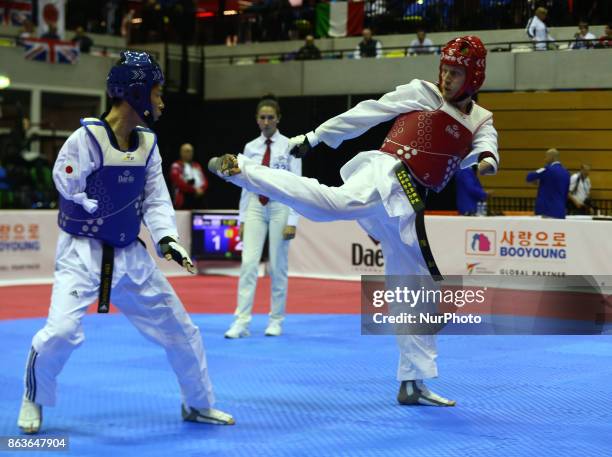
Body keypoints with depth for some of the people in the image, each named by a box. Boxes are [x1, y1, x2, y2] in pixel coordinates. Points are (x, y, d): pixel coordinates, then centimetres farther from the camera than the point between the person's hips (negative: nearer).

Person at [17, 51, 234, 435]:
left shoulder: (148, 143, 1)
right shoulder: (87, 138, -19)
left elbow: (156, 200, -1)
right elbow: (69, 192, -13)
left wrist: (167, 238, -17)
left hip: (130, 255, 6)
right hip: (83, 252, -6)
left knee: (180, 328, 10)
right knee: (62, 331, -22)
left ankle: (199, 404, 29)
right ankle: (35, 401, 8)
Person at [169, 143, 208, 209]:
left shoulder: (197, 166, 19)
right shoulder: (177, 166, -3)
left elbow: (205, 181, 13)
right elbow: (179, 183, -14)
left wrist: (202, 189, -8)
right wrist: (194, 190, -15)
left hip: (198, 199, 7)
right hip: (184, 201, -7)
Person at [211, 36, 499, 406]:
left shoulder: (481, 121, 18)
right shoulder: (421, 93, 7)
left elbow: (484, 147, -2)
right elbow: (367, 113, 7)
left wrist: (487, 159, -28)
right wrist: (314, 138, 7)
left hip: (405, 206, 6)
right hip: (384, 178, -6)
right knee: (337, 202, -40)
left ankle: (413, 383, 18)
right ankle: (241, 169, -50)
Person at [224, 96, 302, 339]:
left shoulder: (289, 146, -4)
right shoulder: (250, 148, 7)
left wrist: (292, 221, -12)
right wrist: (242, 218, 6)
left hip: (280, 207, -3)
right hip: (255, 207, 3)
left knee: (278, 267, 4)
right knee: (249, 263, -7)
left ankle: (276, 321, 16)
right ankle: (241, 322, -7)